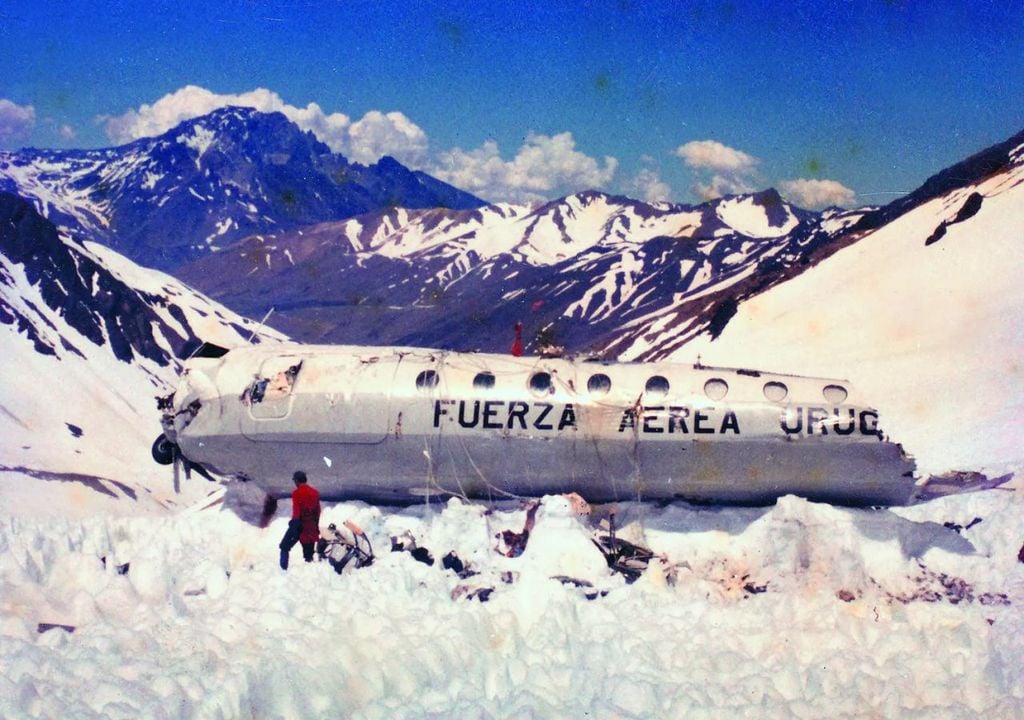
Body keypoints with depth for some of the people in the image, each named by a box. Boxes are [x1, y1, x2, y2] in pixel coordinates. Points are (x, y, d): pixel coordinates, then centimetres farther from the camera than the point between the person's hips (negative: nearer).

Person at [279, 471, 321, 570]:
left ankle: (283, 569, -2)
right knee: (308, 553, 10)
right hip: (312, 527, 6)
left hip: (300, 525, -6)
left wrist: (295, 527, -15)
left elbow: (296, 512, -16)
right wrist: (316, 526, 21)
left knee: (284, 547, 7)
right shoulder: (315, 492, 9)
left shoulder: (297, 493, -11)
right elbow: (318, 511, 14)